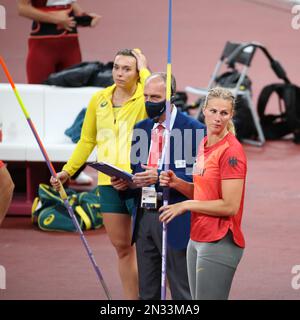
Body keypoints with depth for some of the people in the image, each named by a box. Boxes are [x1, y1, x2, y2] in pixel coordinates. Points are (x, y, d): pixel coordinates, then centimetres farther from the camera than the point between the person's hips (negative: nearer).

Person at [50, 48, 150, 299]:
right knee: (122, 247, 12)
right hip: (108, 183, 5)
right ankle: (131, 299, 21)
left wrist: (144, 69, -17)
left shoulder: (144, 100, -5)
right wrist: (68, 171, 10)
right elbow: (87, 140, 16)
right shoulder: (99, 100, 9)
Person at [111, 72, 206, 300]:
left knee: (181, 292, 0)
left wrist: (160, 177, -24)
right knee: (147, 292, 12)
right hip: (143, 218, 6)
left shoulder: (193, 129, -7)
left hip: (175, 221, -6)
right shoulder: (140, 129, 13)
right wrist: (124, 184, -2)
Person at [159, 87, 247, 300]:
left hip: (219, 242, -9)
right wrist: (177, 183, 2)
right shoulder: (204, 144, 11)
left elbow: (230, 206, -19)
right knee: (196, 298, 14)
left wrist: (186, 205, -12)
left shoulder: (231, 151, -15)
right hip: (197, 240, 9)